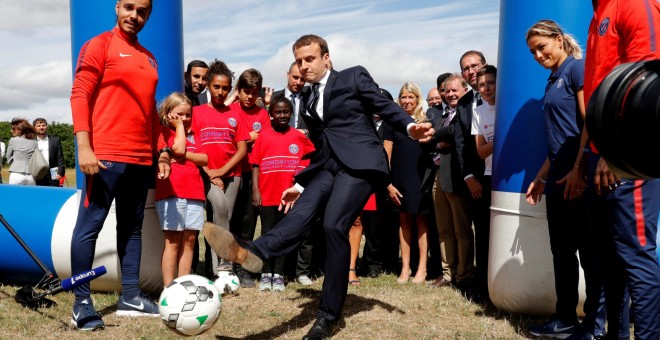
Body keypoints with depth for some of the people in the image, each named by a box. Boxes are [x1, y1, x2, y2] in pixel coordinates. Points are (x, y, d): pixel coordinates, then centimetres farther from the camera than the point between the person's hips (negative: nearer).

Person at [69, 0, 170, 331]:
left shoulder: (149, 58, 19)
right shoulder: (99, 45, 0)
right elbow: (80, 94, -8)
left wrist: (161, 150, 16)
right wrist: (84, 146, -17)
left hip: (142, 158, 7)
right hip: (105, 155, -7)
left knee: (132, 226, 10)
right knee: (90, 226, -4)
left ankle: (130, 296, 19)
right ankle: (82, 303, 4)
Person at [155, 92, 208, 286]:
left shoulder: (192, 135, 22)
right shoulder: (164, 132, 5)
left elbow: (204, 159, 10)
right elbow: (178, 148, -13)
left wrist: (185, 155, -7)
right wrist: (179, 127, 1)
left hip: (194, 192, 6)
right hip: (172, 192, -6)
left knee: (189, 240, 4)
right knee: (173, 241, -7)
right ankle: (168, 288, -5)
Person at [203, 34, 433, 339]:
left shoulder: (354, 77, 7)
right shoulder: (307, 98, 23)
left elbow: (386, 107, 1)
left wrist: (409, 126, -19)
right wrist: (300, 183, 24)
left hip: (361, 162, -6)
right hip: (330, 166, 6)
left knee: (333, 224, -22)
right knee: (302, 208, -23)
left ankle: (329, 315, -16)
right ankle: (251, 253, -49)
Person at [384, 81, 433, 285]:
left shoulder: (425, 122, 7)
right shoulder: (392, 122, 5)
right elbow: (386, 155, 2)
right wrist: (388, 183, -5)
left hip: (421, 180, 0)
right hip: (400, 180, 0)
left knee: (422, 220, 1)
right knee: (404, 221, 5)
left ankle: (422, 268, 6)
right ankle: (405, 267, 11)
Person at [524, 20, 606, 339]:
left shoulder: (576, 68, -6)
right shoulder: (553, 81, 18)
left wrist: (579, 170, -19)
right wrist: (541, 176, 17)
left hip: (579, 177, -9)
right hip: (558, 178, 9)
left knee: (589, 251, 0)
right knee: (562, 250, 13)